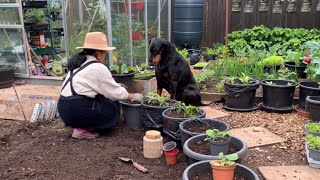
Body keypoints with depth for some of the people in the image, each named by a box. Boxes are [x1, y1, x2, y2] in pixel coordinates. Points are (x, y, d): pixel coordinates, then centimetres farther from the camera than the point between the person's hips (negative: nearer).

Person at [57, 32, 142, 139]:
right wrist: (133, 97, 9)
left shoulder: (79, 63, 13)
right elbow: (116, 93, -5)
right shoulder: (98, 68, -12)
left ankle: (80, 124, 7)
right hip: (76, 110, -9)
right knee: (112, 111, 7)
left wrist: (116, 87, 16)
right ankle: (82, 130, -3)